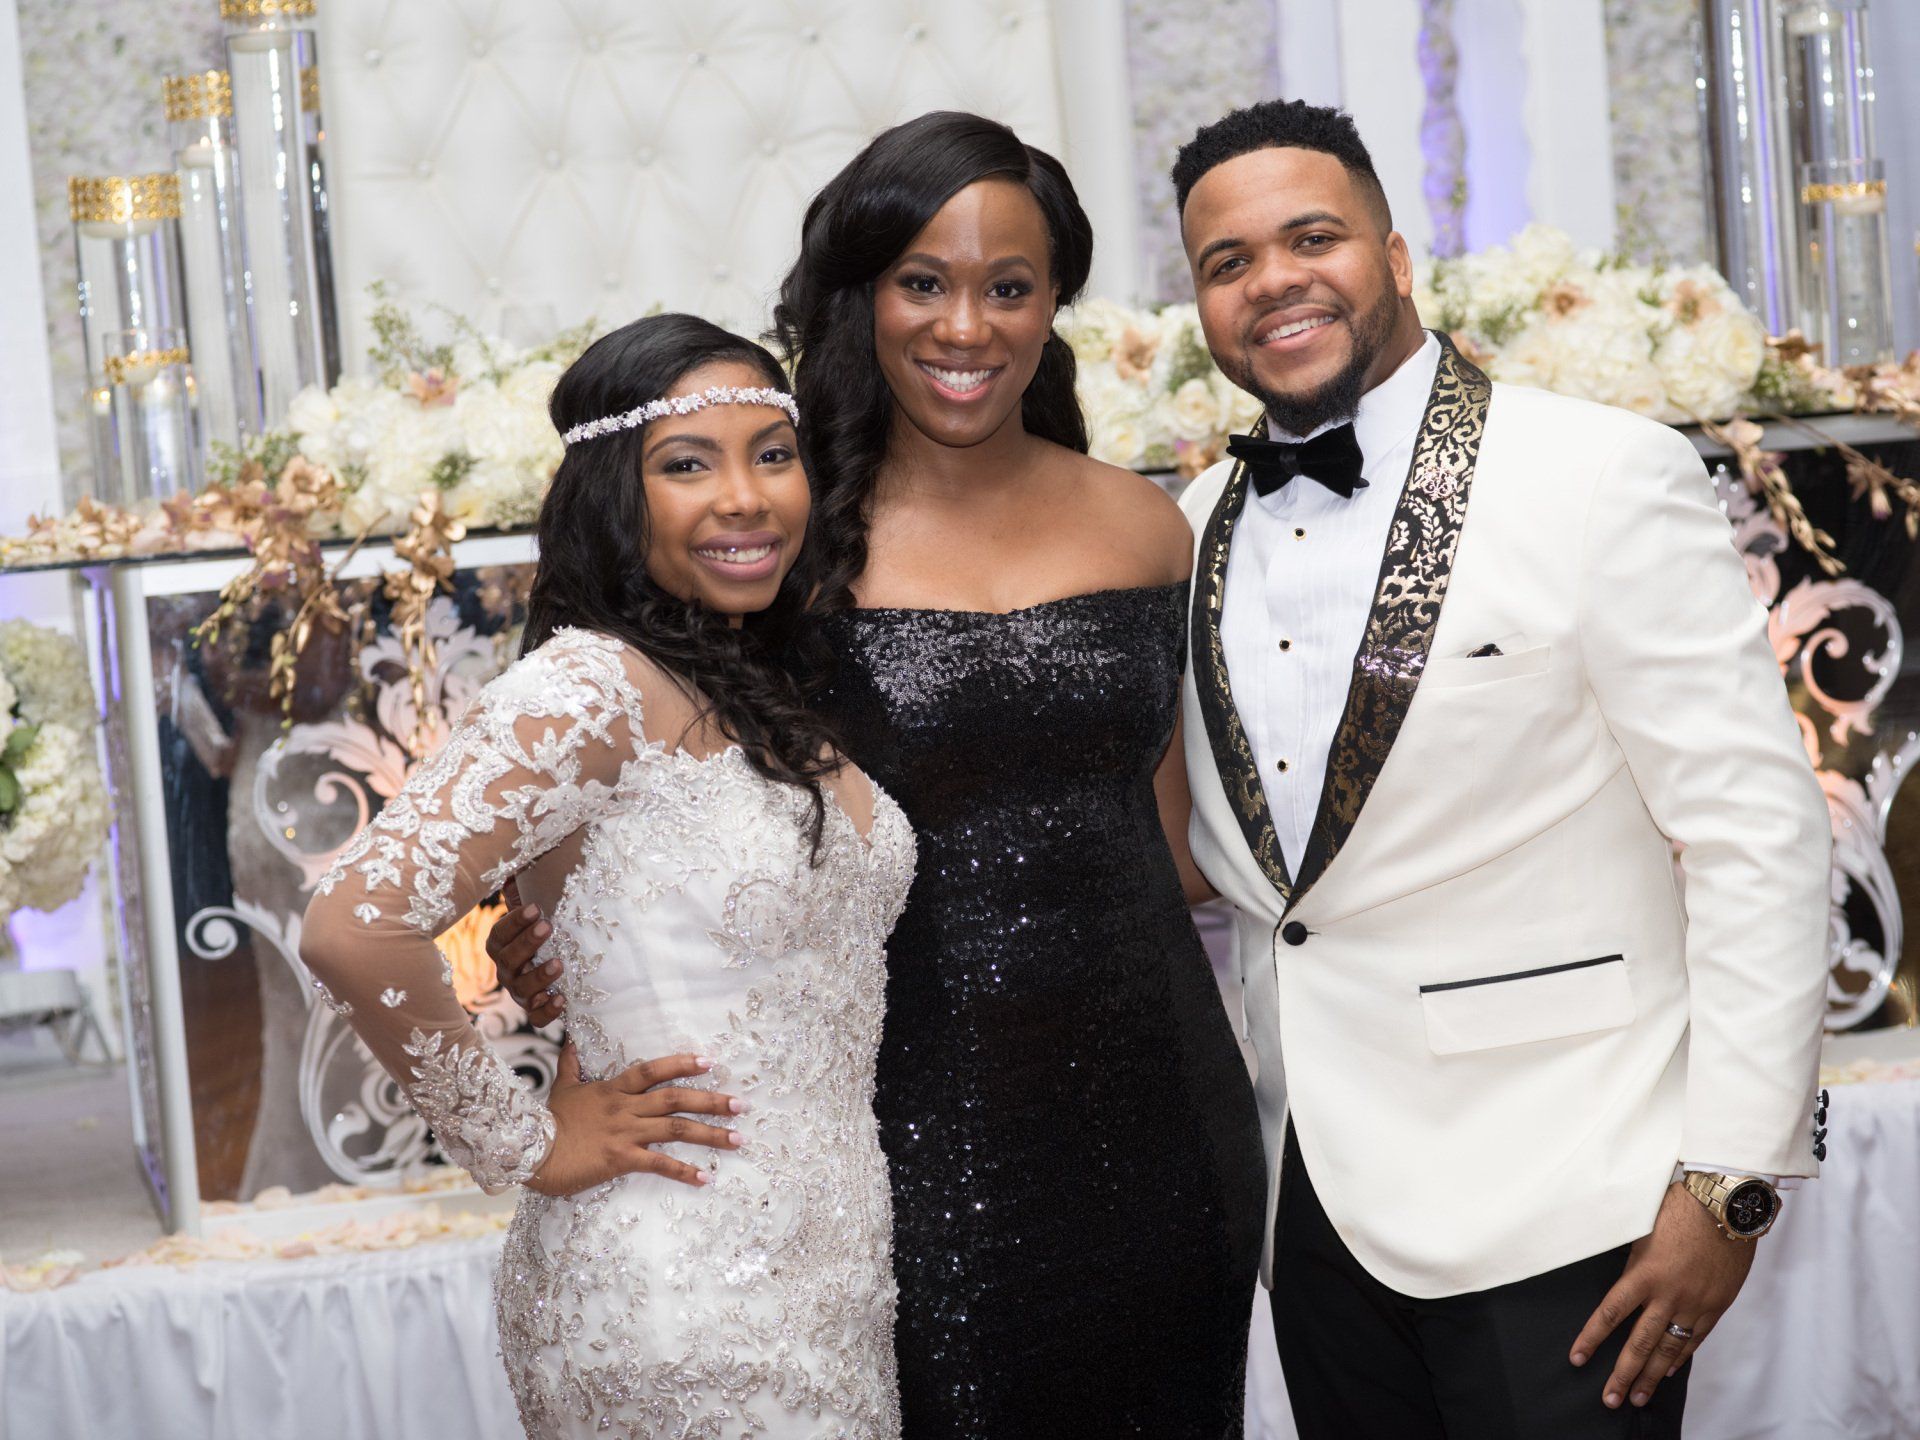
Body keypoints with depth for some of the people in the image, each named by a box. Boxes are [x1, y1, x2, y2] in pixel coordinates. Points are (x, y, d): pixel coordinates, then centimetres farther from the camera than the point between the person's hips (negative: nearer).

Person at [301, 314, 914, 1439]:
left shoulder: (765, 692, 8)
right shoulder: (591, 689, -17)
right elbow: (355, 927, -27)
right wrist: (525, 1145, -17)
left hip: (834, 1274, 8)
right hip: (687, 1302, -8)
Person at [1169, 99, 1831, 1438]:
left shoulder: (1604, 477, -10)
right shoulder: (1199, 528, 8)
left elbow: (1760, 838, -13)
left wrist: (1729, 1185, -16)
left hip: (1553, 1212, -5)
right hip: (1317, 1199, 5)